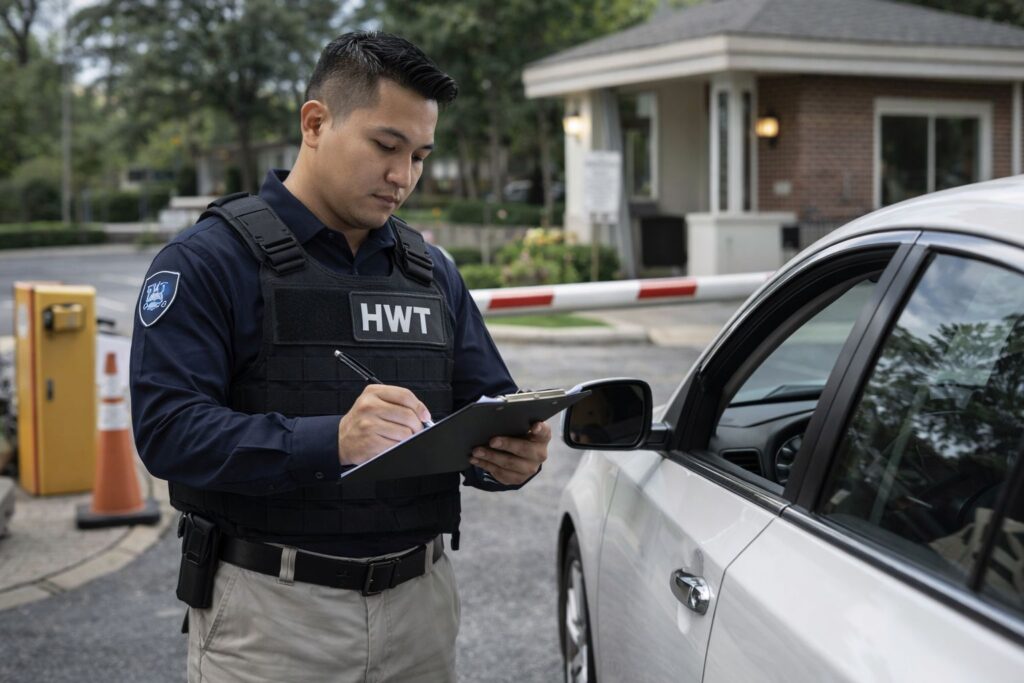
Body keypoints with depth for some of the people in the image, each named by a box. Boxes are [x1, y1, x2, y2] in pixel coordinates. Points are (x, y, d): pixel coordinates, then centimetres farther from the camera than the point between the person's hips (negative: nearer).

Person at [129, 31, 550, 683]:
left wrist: (514, 454, -14)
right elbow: (168, 427, -19)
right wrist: (330, 441, -32)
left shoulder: (433, 270, 11)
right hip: (270, 608, -5)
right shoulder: (209, 260, -8)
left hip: (421, 602, 6)